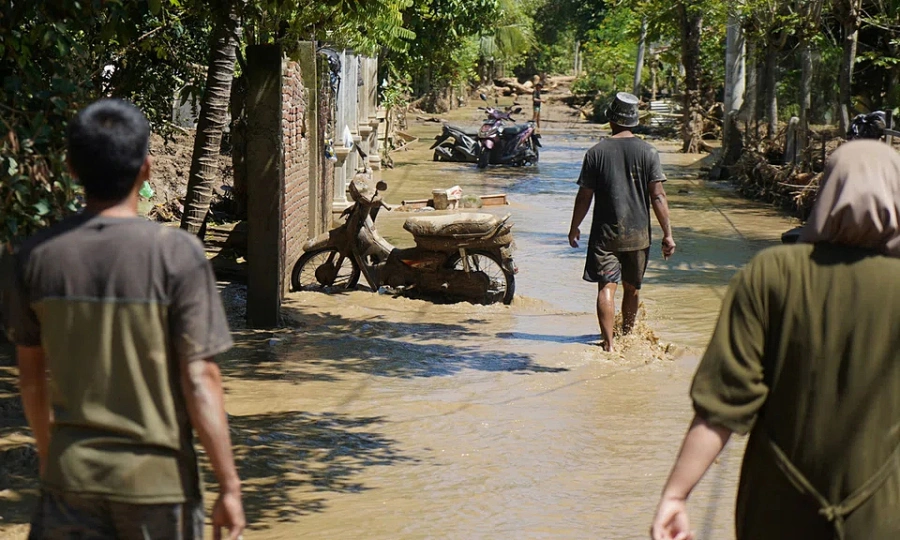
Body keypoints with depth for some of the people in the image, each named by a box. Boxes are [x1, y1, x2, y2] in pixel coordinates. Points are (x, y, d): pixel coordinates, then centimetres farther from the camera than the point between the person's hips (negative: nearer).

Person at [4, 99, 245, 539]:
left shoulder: (36, 256, -2)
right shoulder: (176, 255, -13)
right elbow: (199, 380, -14)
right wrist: (229, 485, -8)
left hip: (71, 475, 3)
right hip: (156, 478, -3)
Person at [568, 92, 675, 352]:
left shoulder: (596, 152, -5)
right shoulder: (648, 152, -4)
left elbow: (584, 196, -1)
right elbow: (658, 196, -6)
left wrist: (574, 228, 13)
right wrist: (667, 234, -1)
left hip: (605, 233, -2)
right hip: (638, 233, 2)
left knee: (606, 287, -4)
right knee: (632, 288, 17)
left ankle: (609, 344, -15)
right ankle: (627, 337, 33)